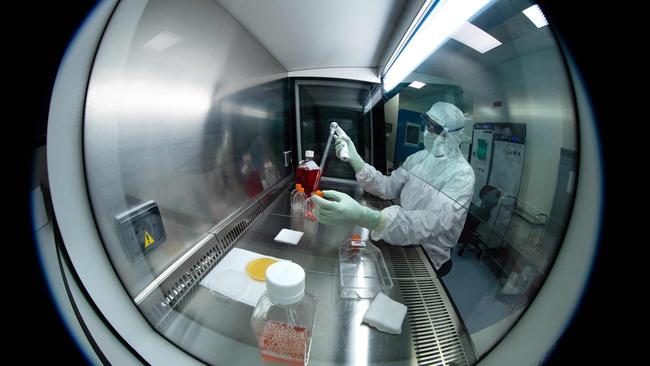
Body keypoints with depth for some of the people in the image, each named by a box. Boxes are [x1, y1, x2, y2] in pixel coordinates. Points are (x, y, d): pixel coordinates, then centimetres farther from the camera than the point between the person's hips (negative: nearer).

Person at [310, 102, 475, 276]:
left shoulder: (462, 174, -21)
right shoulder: (418, 158, 0)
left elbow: (430, 223, -35)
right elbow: (388, 187, -3)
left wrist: (362, 216, -50)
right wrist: (355, 159, -18)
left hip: (428, 258, -5)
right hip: (403, 242, 5)